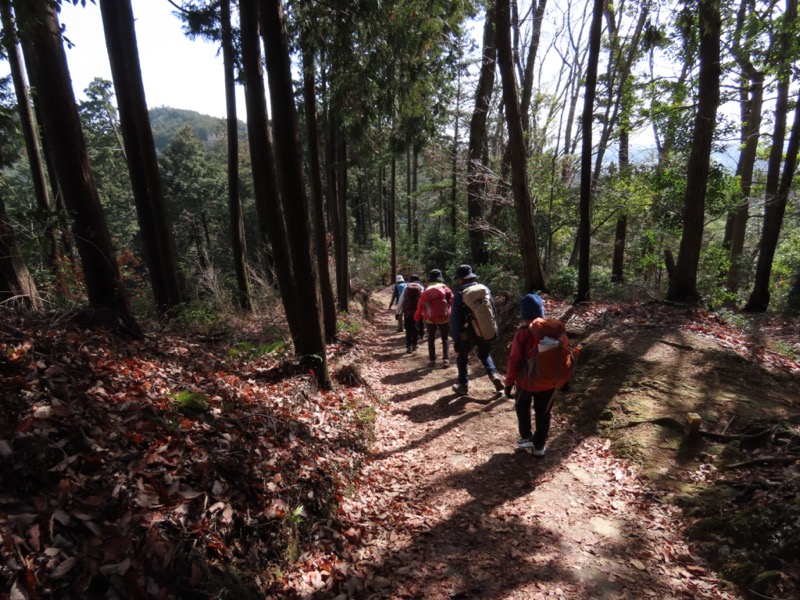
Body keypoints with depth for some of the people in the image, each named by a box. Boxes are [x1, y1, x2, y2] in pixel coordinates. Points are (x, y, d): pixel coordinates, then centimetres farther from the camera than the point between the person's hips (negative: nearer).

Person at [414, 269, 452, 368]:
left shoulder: (426, 291, 0)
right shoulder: (446, 289, -1)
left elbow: (420, 306, 1)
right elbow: (453, 303, -3)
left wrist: (417, 318, 11)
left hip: (430, 319, 1)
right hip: (444, 319, 0)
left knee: (431, 339, 15)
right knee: (445, 339, 12)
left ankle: (432, 360, 11)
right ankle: (446, 360, -1)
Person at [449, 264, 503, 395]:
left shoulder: (459, 295, -14)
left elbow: (455, 320, -13)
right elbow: (494, 311, 5)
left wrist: (456, 340, -6)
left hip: (467, 334, -3)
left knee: (462, 358, 18)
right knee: (485, 355, 26)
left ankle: (463, 386, 24)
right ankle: (494, 375, 4)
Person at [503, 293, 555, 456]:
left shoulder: (522, 333, -20)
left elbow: (514, 361, -18)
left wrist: (509, 383, -7)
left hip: (527, 381, -3)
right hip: (548, 381, 3)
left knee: (522, 407, 25)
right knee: (543, 412, 20)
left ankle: (526, 437, 29)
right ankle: (540, 445, 29)